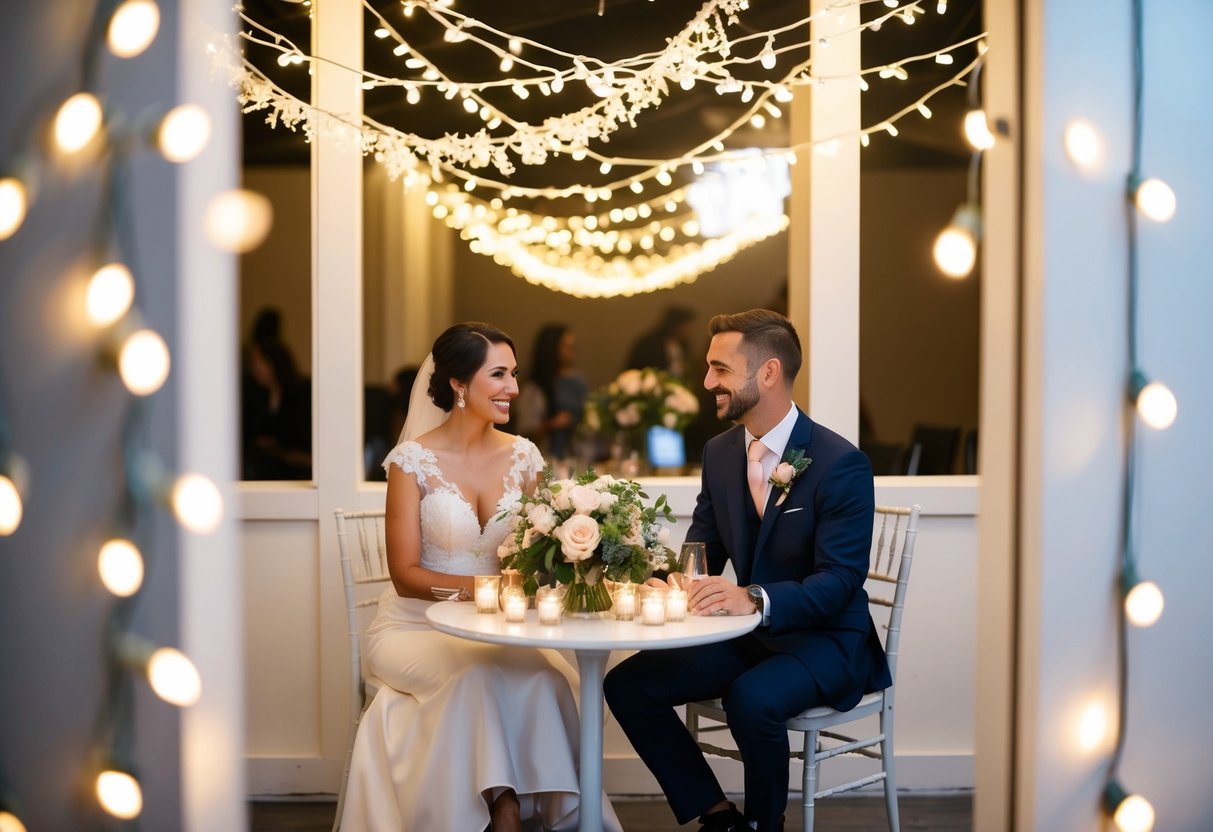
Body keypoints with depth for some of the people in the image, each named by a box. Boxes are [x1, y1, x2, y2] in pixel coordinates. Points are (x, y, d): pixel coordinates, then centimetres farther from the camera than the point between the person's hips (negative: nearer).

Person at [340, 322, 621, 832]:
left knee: (545, 673, -28)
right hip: (416, 627, -3)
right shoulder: (413, 460, -8)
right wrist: (487, 586, -24)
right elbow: (407, 575, -10)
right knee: (473, 674, -33)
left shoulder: (522, 456, 4)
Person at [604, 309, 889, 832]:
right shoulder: (720, 453, 4)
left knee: (752, 699, -35)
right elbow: (700, 551, 8)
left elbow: (839, 582, -23)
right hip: (749, 633, 7)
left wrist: (756, 599, -40)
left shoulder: (840, 463, -17)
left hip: (824, 639, -6)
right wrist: (665, 579, -16)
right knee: (627, 685, -9)